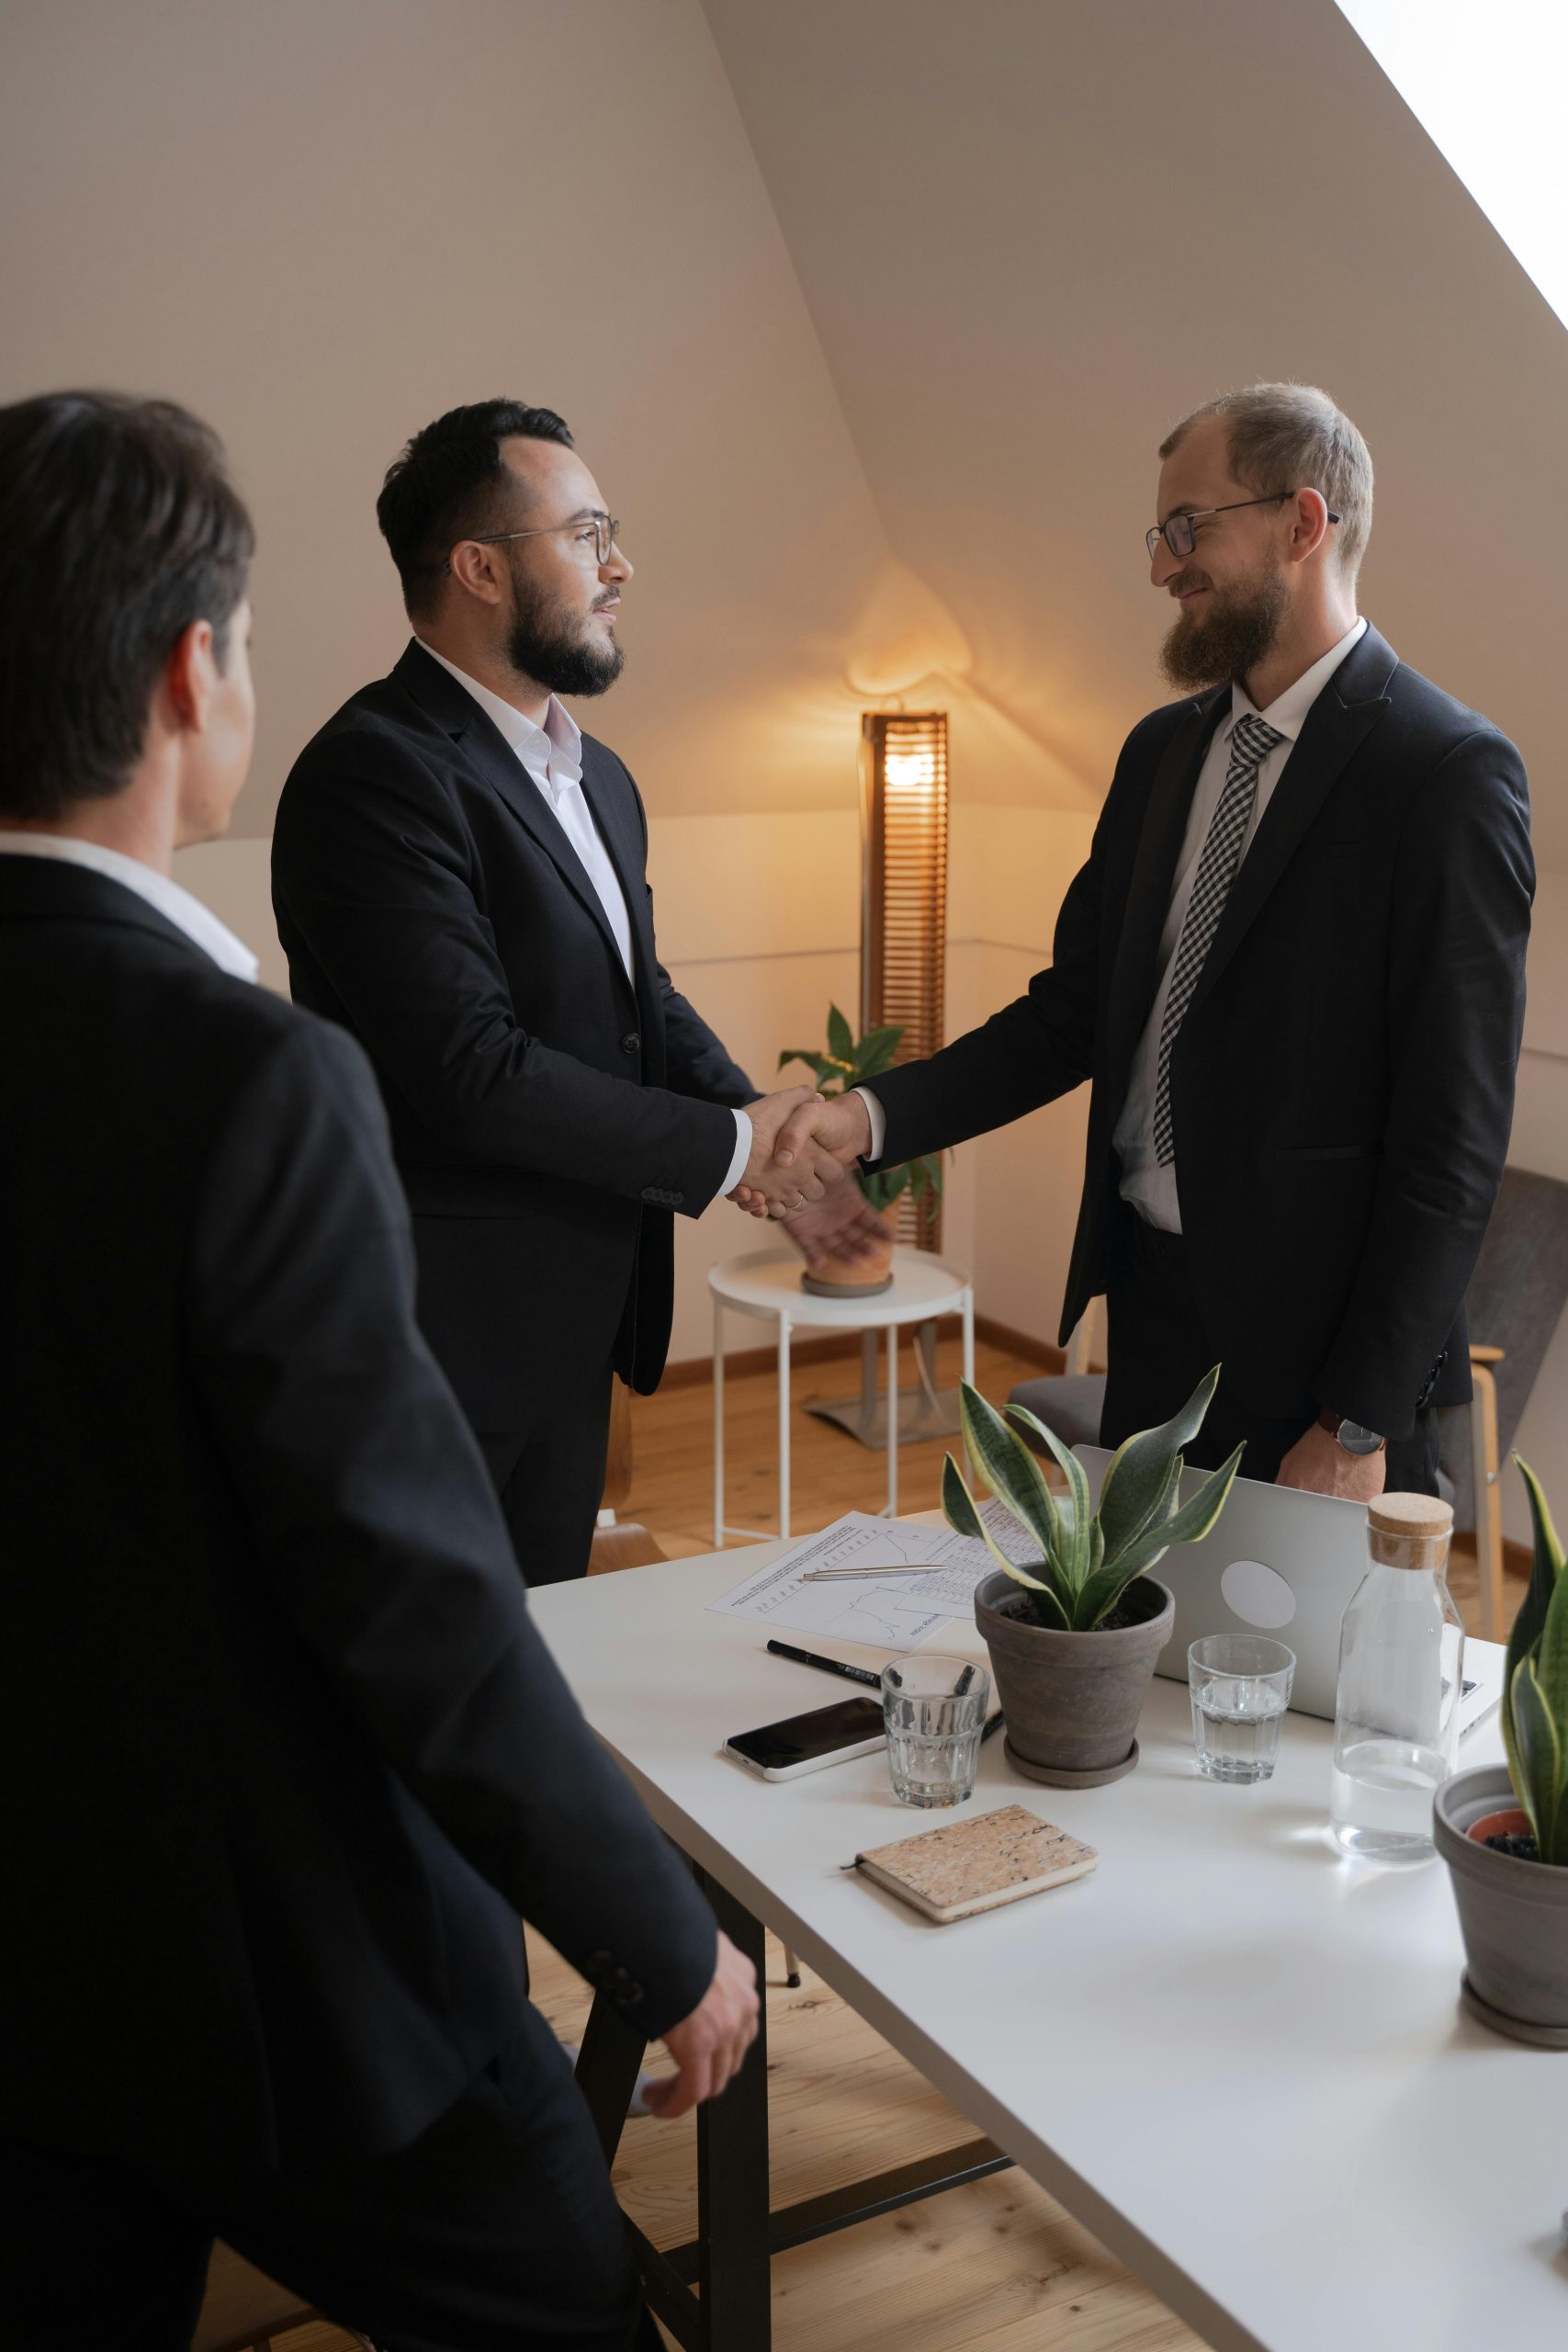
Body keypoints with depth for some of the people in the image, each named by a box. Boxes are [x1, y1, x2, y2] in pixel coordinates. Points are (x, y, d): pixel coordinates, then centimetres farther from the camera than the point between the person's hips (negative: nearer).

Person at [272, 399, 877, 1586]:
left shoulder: (600, 777, 13)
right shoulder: (379, 771, -19)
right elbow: (472, 1069, -25)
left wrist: (779, 1147, 0)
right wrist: (728, 1147, -15)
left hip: (576, 1324, 9)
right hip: (444, 1351, -9)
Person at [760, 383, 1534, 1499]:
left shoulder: (1452, 771, -14)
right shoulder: (1163, 749, 9)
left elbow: (1455, 1136, -16)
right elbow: (1076, 1010, 11)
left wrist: (1360, 1424, -16)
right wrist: (874, 1114, -4)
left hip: (1312, 1327, -6)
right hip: (1149, 1305, 7)